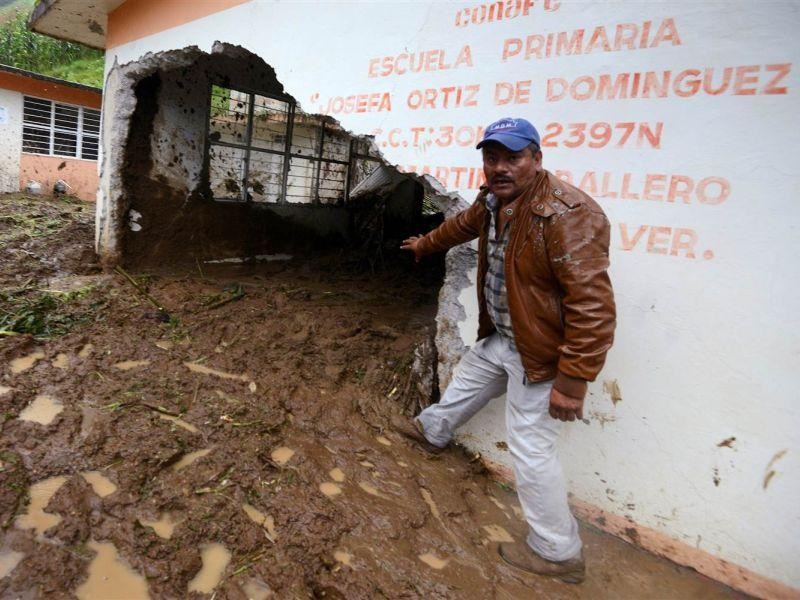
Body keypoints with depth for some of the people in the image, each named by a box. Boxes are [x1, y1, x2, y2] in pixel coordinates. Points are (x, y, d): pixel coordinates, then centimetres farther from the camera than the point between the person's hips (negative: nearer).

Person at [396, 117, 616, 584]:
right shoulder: (492, 201, 0)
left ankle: (559, 553, 21)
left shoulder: (568, 214, -29)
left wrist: (572, 381, -30)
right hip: (500, 337, 9)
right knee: (467, 382, 30)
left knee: (531, 450, 0)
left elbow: (592, 308, -31)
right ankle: (432, 431, 60)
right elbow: (463, 224, 24)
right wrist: (426, 243, 41)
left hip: (541, 353, -9)